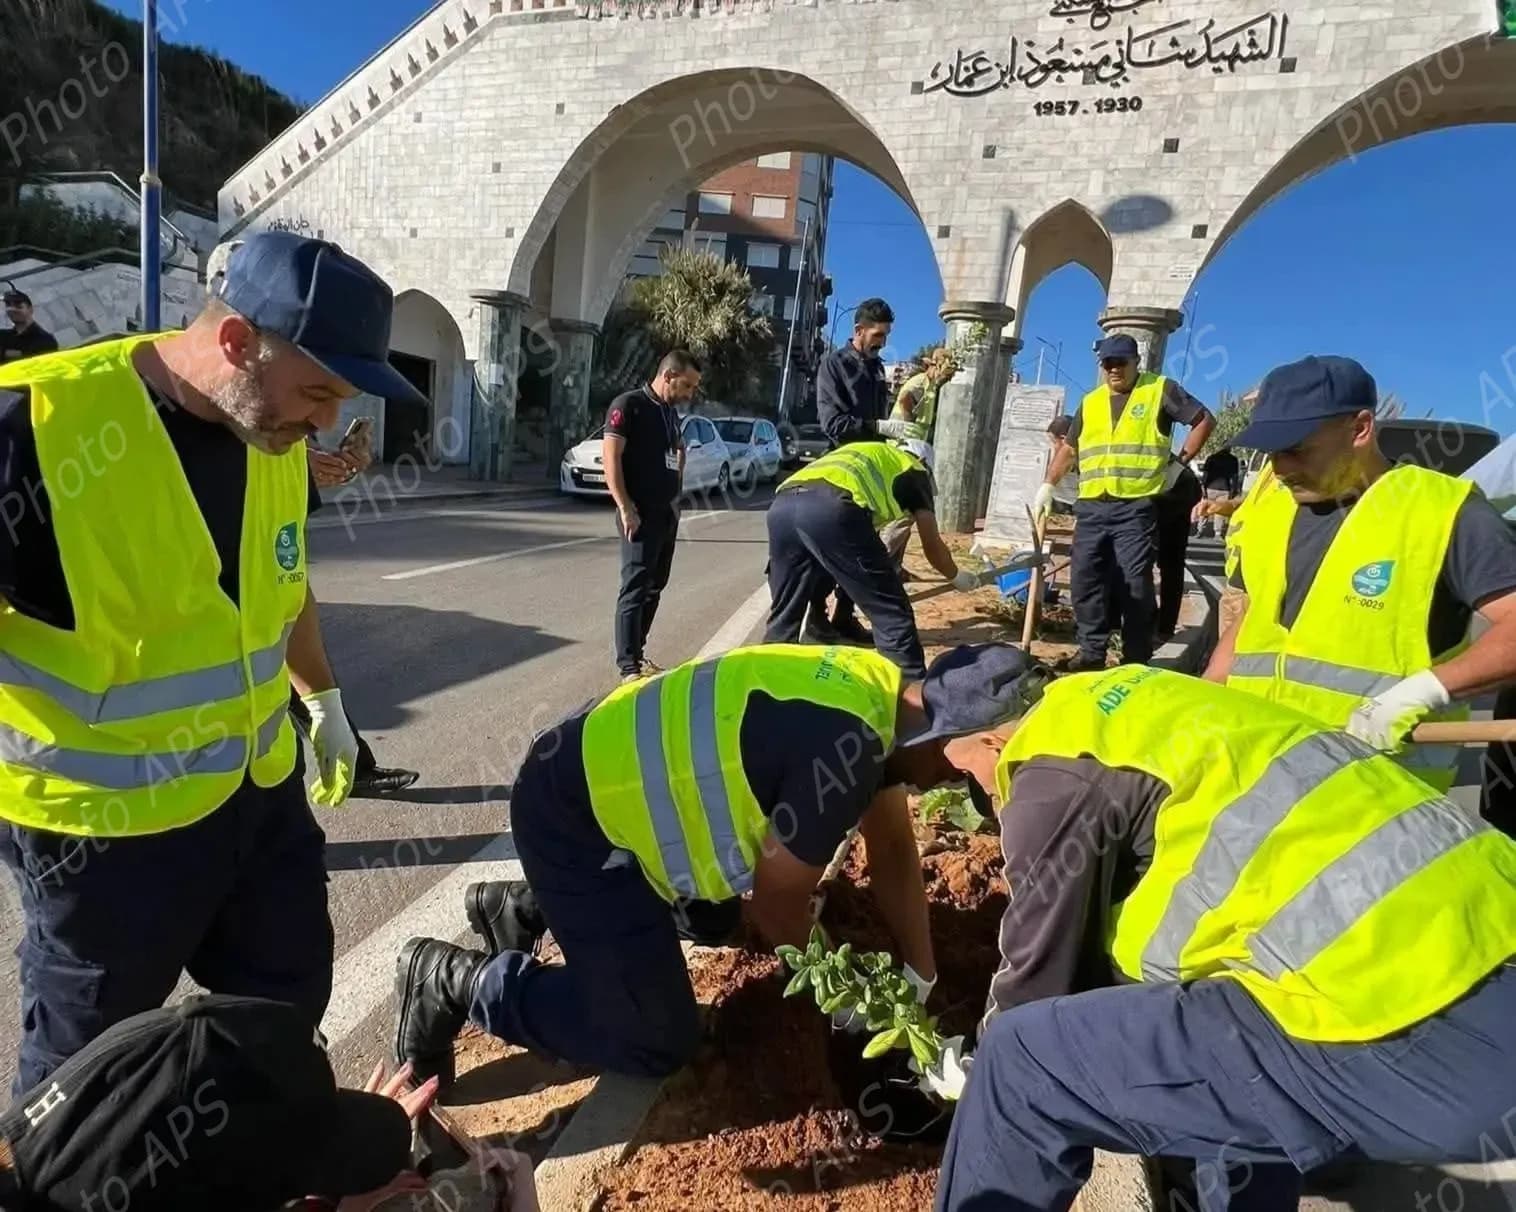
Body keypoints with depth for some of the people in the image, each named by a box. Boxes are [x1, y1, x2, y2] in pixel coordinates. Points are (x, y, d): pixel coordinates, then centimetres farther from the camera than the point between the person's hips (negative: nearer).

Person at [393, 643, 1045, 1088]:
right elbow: (777, 903, -14)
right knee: (659, 1042, -1)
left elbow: (894, 855, 10)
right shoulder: (845, 748, -29)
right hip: (572, 814, -9)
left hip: (612, 777, 9)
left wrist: (921, 980, 13)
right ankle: (457, 981, 9)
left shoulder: (881, 694, 0)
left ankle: (530, 907, 32)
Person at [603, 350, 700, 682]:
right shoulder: (629, 405, -8)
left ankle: (637, 654, 21)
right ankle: (628, 667, -4)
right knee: (635, 588, -8)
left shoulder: (671, 412, 15)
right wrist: (625, 508, -20)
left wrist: (676, 497, 13)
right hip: (641, 514, -8)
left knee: (654, 587, 12)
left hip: (668, 512, 8)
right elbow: (611, 458, -15)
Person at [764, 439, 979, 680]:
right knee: (891, 612, 6)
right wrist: (957, 577, 50)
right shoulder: (914, 471, 29)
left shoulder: (860, 455, 45)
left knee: (784, 615, 21)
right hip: (832, 509, -6)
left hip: (782, 505, 6)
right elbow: (932, 546, 30)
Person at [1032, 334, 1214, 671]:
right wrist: (1048, 485, 16)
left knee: (1135, 583, -4)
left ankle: (1137, 659, 5)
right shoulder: (1090, 402, 17)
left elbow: (1204, 419, 6)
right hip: (1092, 507, 5)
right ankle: (1092, 651, 10)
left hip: (1136, 507, -5)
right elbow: (1069, 448, 22)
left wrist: (1181, 461, 0)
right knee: (1086, 579, 0)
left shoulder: (1160, 390, 3)